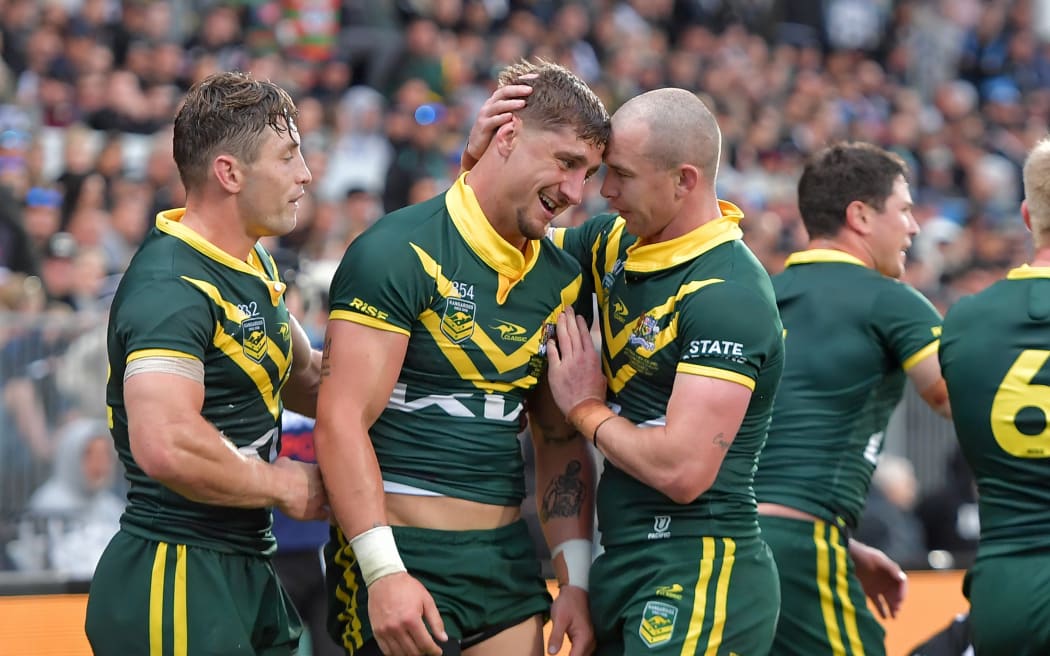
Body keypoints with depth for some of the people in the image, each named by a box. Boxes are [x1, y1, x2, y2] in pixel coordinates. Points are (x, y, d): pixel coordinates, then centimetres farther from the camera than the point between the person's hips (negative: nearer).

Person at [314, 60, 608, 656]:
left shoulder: (563, 281, 10)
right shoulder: (400, 254, -12)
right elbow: (342, 421, -18)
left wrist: (574, 581, 7)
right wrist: (385, 573, -25)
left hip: (508, 559, 6)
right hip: (402, 560, -6)